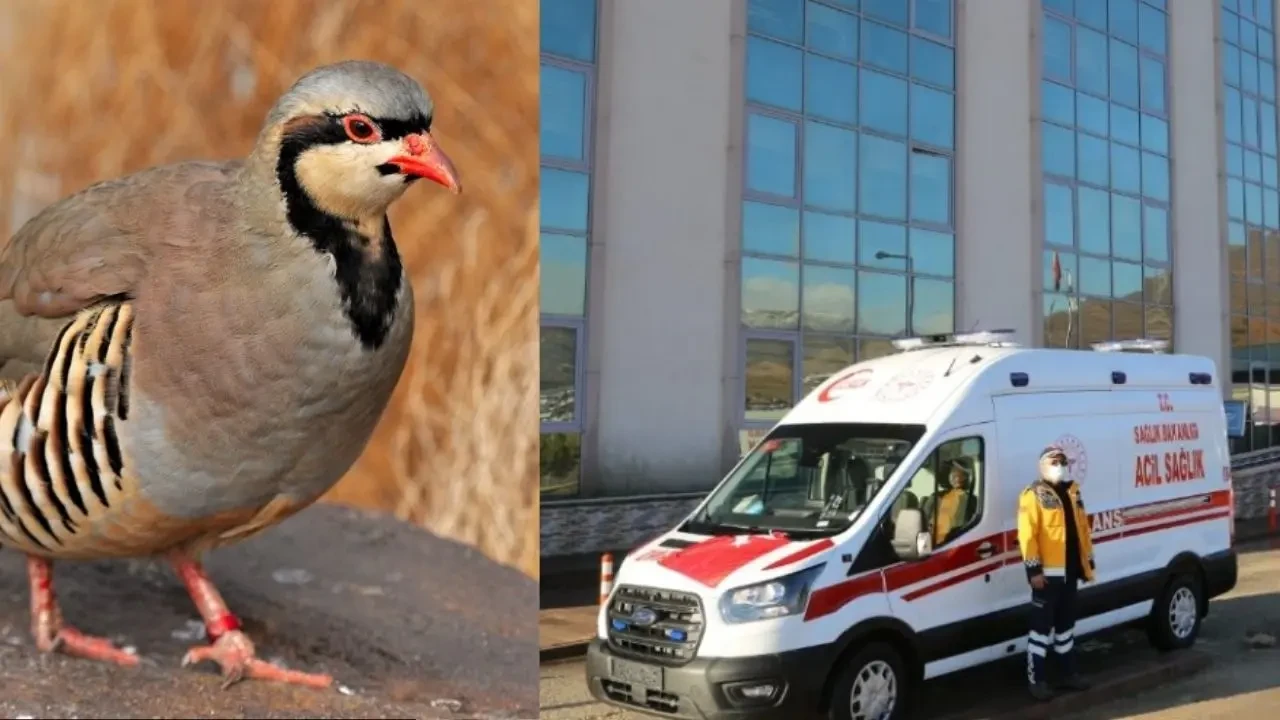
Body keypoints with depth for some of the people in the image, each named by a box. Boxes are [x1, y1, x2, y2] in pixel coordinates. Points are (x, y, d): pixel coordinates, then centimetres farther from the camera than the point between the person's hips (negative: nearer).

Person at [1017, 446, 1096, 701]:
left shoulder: (1072, 491, 14)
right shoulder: (1033, 495, -10)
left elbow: (1083, 528, 18)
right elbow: (1027, 535, -16)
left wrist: (1089, 560, 15)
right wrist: (1033, 568, -20)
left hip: (1070, 570, 7)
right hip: (1047, 572, -7)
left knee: (1066, 624, 17)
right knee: (1042, 627, -2)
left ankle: (1068, 673, 28)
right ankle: (1036, 680, 3)